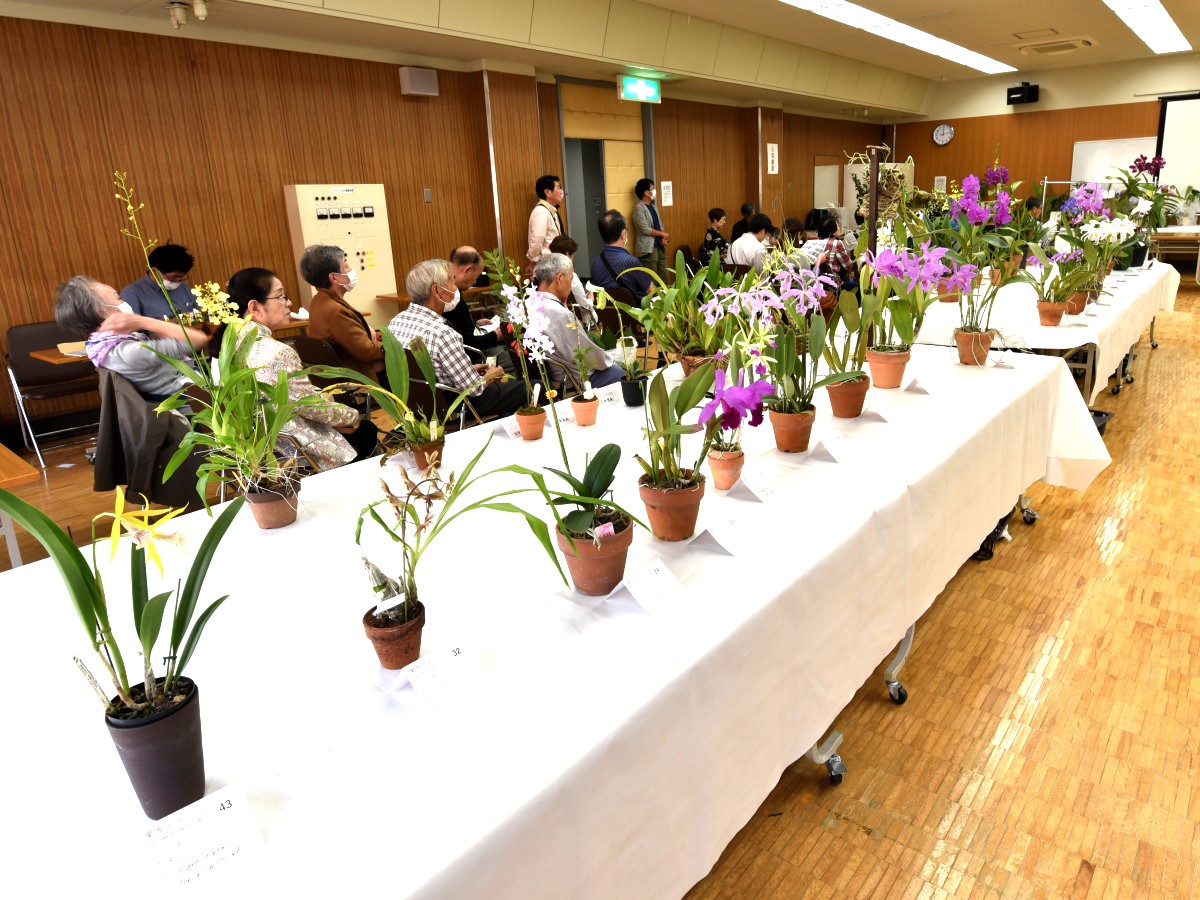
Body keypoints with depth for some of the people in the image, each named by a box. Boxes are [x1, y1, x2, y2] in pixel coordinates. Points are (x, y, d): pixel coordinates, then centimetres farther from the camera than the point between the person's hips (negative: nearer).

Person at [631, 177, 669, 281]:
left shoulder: (654, 207, 16)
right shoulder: (639, 208, -10)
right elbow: (646, 230, -17)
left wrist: (662, 239, -2)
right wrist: (663, 234, -5)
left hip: (660, 247, 8)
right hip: (648, 249, -8)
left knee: (664, 277, 8)